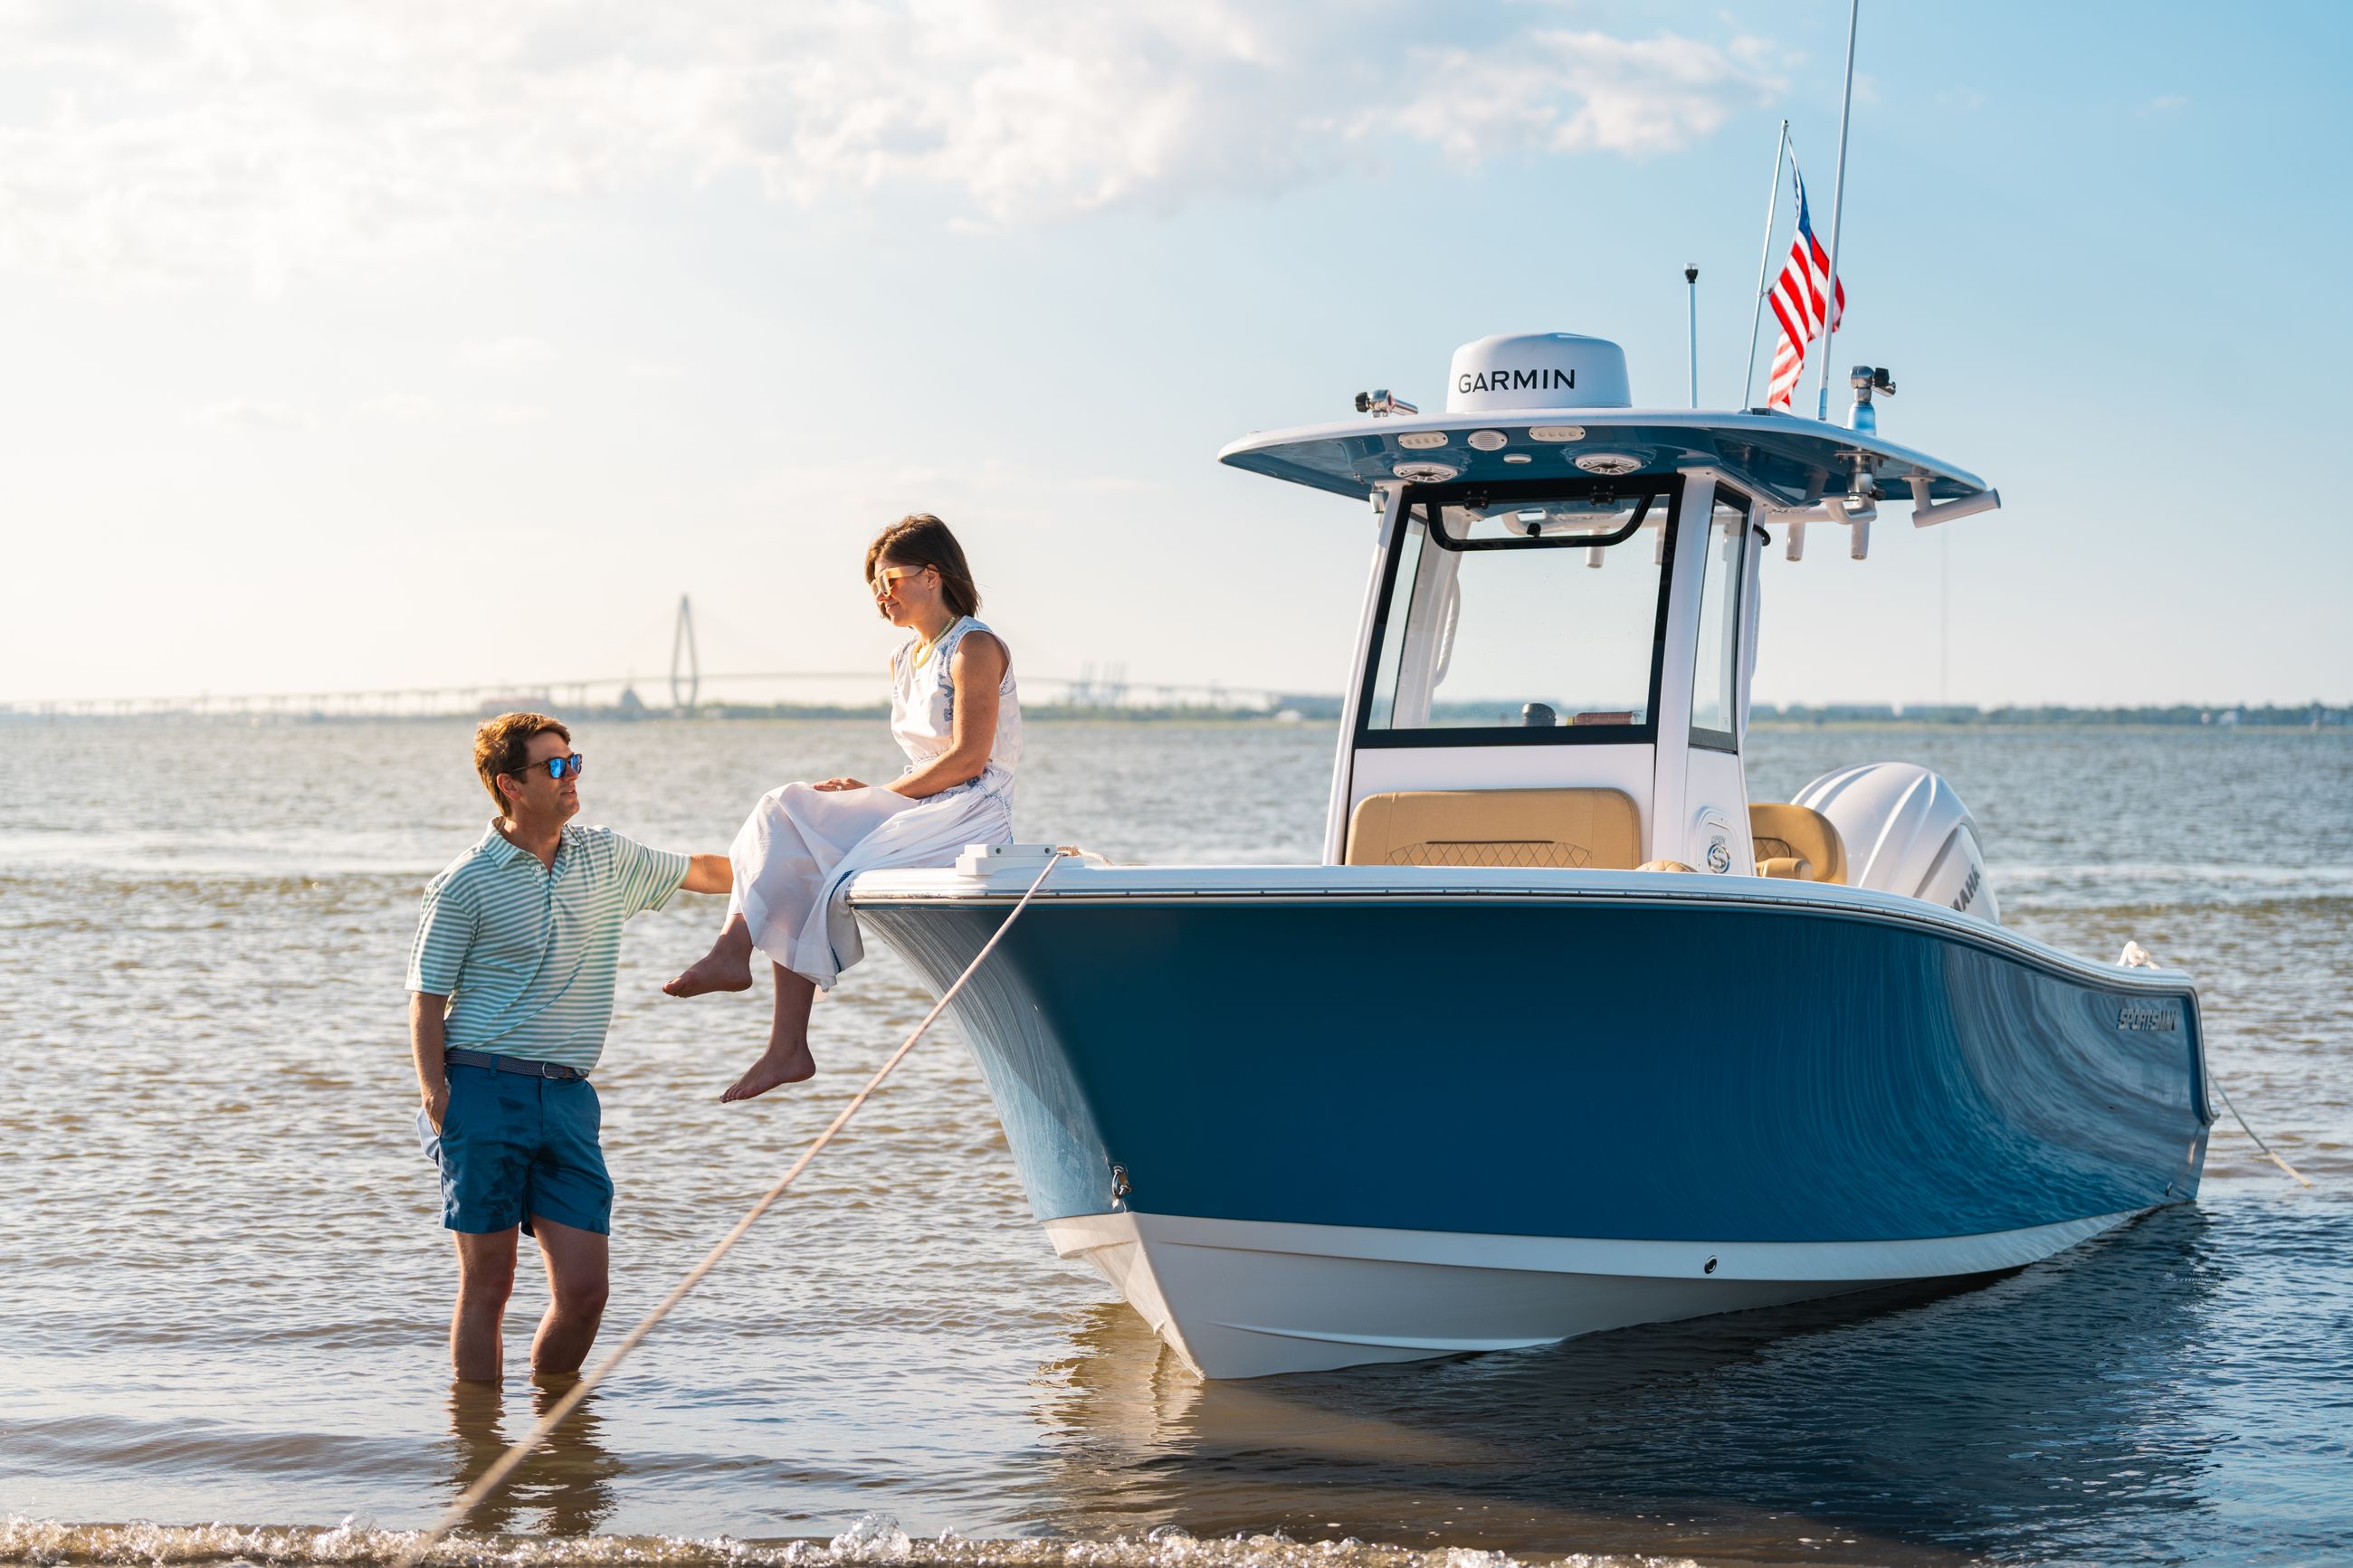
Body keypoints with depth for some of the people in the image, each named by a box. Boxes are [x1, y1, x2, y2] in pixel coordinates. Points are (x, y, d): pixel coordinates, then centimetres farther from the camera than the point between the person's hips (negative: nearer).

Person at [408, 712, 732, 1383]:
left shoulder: (607, 857, 11)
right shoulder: (466, 883, -4)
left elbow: (704, 872, 24)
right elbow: (426, 1000, -4)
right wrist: (436, 1098, -15)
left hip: (568, 1099, 5)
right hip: (486, 1093, -4)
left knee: (584, 1290, -1)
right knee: (488, 1286, 0)